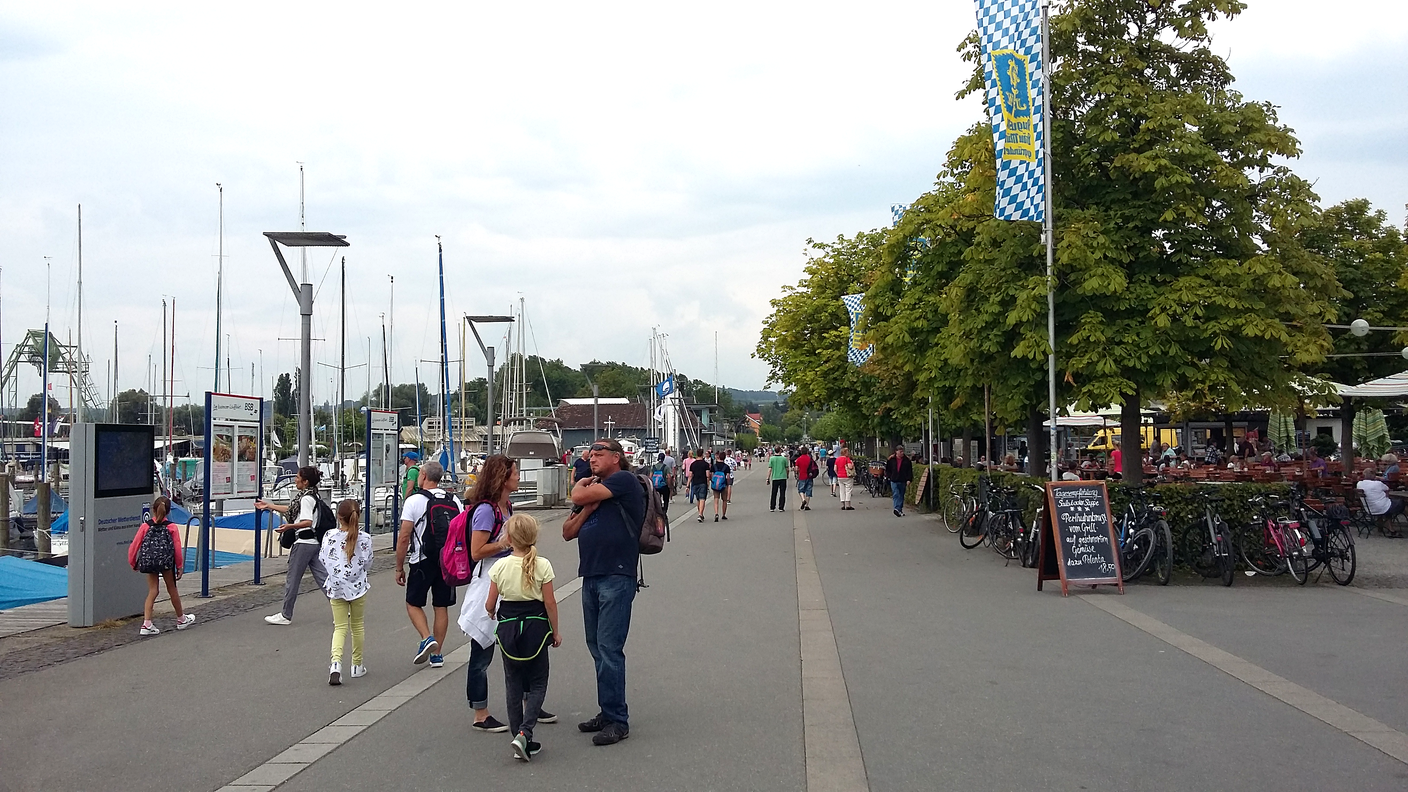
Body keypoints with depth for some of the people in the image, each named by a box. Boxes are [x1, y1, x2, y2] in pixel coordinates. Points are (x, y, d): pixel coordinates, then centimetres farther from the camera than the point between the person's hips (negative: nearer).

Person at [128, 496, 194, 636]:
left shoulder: (145, 526, 2)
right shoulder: (171, 527, -1)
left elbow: (134, 546, 2)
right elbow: (178, 549, 0)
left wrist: (133, 563, 17)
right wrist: (180, 567, 9)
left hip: (148, 561, 2)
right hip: (166, 561, -2)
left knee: (153, 591, 10)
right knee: (172, 590, 14)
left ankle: (147, 624, 0)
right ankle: (181, 619, 30)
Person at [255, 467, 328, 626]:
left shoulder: (306, 498, -14)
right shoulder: (311, 496, 15)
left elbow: (307, 522, -25)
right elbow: (291, 510, 27)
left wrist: (290, 526, -38)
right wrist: (269, 506, 31)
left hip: (304, 542, -10)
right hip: (314, 542, 10)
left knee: (292, 579, 1)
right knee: (322, 577, 8)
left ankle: (286, 615, 10)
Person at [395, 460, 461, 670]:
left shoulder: (414, 500, -8)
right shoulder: (455, 501, 6)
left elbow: (404, 537, -10)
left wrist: (399, 568, -3)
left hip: (423, 561, -4)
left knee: (413, 603, 12)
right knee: (441, 606, 11)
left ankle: (427, 638, -9)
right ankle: (437, 653, 14)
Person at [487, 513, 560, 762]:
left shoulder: (500, 566, -6)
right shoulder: (542, 566, -10)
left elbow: (490, 605, -1)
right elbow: (550, 603, -7)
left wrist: (491, 613, 23)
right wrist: (555, 631, 6)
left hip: (508, 627, 1)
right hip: (536, 627, -1)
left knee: (513, 685, 12)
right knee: (538, 683, 8)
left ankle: (520, 738, 13)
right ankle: (524, 733, -11)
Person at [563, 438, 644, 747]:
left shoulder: (624, 480, -7)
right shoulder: (592, 489, 19)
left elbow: (578, 496, -16)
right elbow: (568, 532, 14)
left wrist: (582, 487, 7)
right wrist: (588, 508, -2)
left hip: (616, 578, -9)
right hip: (591, 577, 9)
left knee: (609, 648, -8)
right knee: (597, 647, 13)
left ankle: (617, 720, -2)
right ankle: (608, 712, 23)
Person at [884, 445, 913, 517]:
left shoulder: (907, 460, 2)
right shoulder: (891, 459, 2)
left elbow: (910, 471, 3)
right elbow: (887, 469, 12)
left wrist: (909, 480, -5)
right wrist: (889, 476, 3)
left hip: (903, 481, 2)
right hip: (894, 481, -2)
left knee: (901, 495, 10)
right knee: (896, 495, -14)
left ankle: (900, 509, 18)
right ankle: (897, 508, -25)